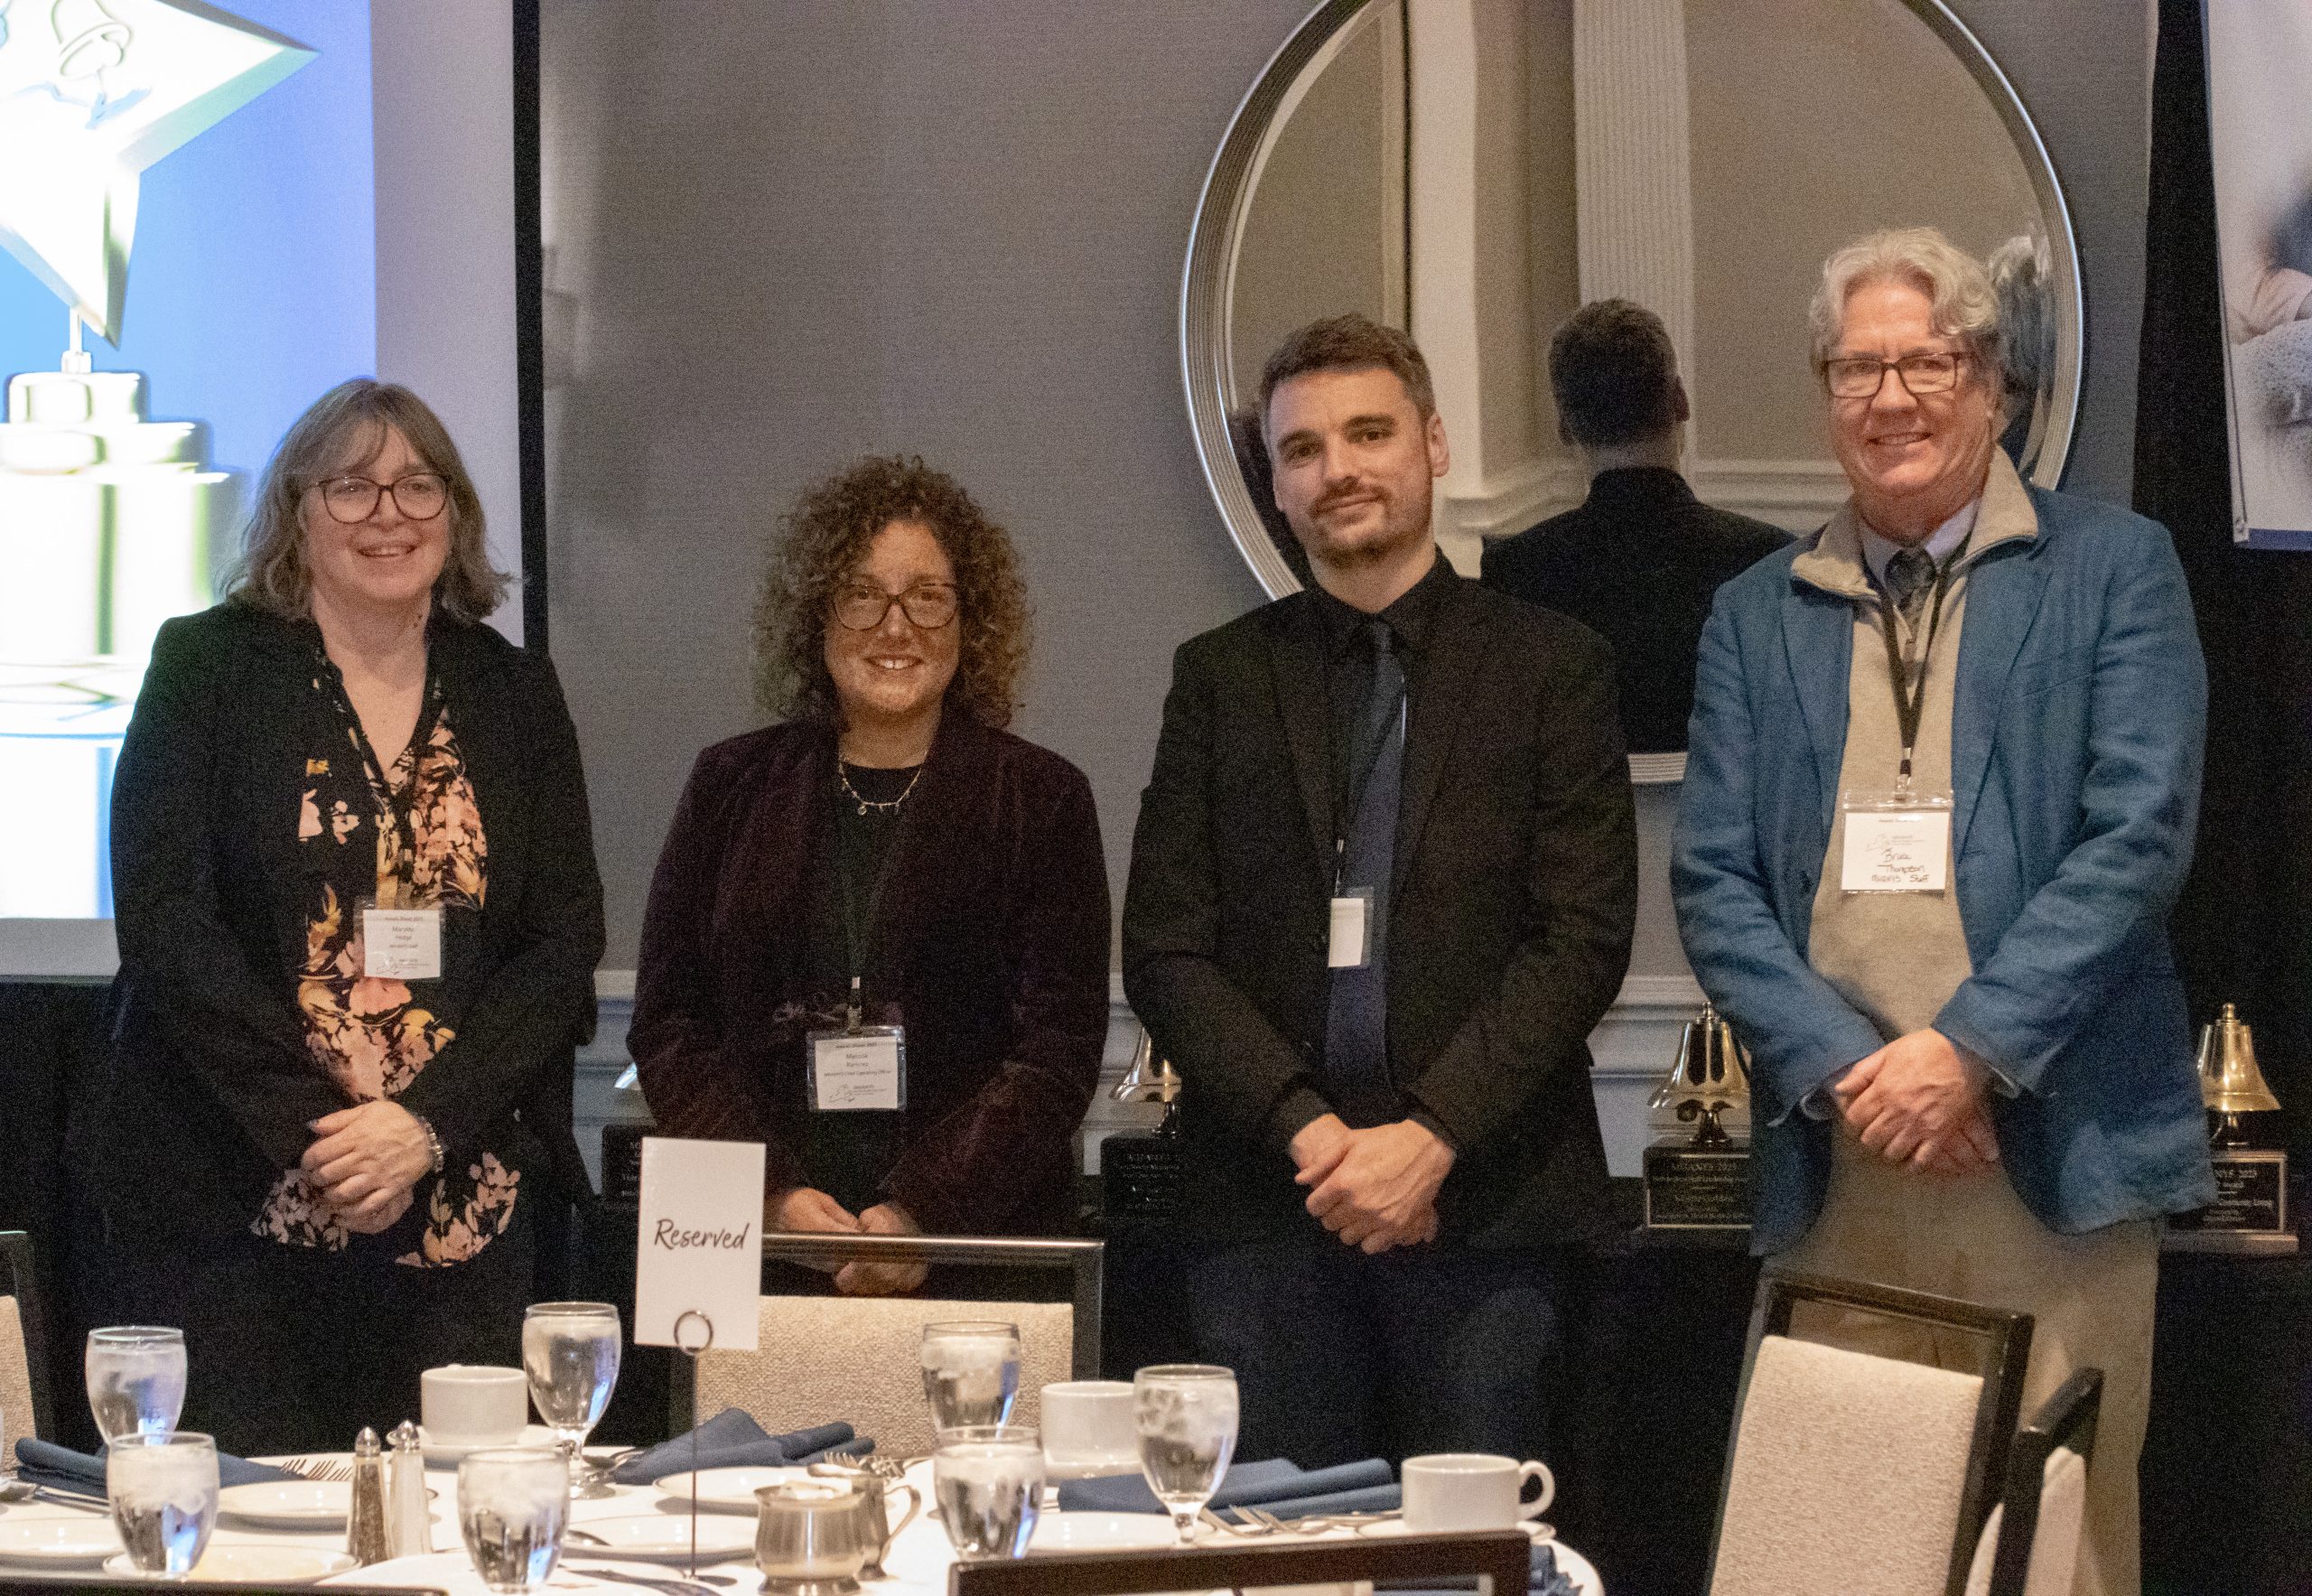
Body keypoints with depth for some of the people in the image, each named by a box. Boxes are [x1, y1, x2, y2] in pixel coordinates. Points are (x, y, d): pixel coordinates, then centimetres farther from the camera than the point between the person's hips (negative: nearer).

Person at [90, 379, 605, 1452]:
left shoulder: (514, 696, 11)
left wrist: (424, 1122, -10)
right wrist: (313, 1131, -13)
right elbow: (164, 920, -6)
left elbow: (566, 940, 5)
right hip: (231, 1201, -2)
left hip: (462, 1214, 3)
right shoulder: (205, 666, 3)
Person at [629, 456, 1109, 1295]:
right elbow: (667, 1023, 8)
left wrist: (925, 1212, -14)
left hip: (977, 1249, -1)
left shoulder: (1041, 800, 6)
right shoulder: (732, 786, 12)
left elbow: (1060, 1047, -1)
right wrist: (771, 1195, -8)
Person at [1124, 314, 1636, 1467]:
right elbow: (1164, 951, 7)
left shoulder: (1548, 667, 7)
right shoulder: (1221, 677, 13)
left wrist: (1430, 1135, -12)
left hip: (1483, 1199, -1)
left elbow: (1584, 937, -1)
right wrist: (1305, 1132, -8)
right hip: (1265, 1202, 2)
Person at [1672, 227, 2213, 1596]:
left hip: (2051, 1158, -3)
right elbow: (1715, 883, 8)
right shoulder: (1757, 618, 15)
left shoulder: (2112, 571, 5)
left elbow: (2138, 834, -5)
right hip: (1837, 1173, 3)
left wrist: (1969, 1049, -13)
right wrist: (1844, 1069, -8)